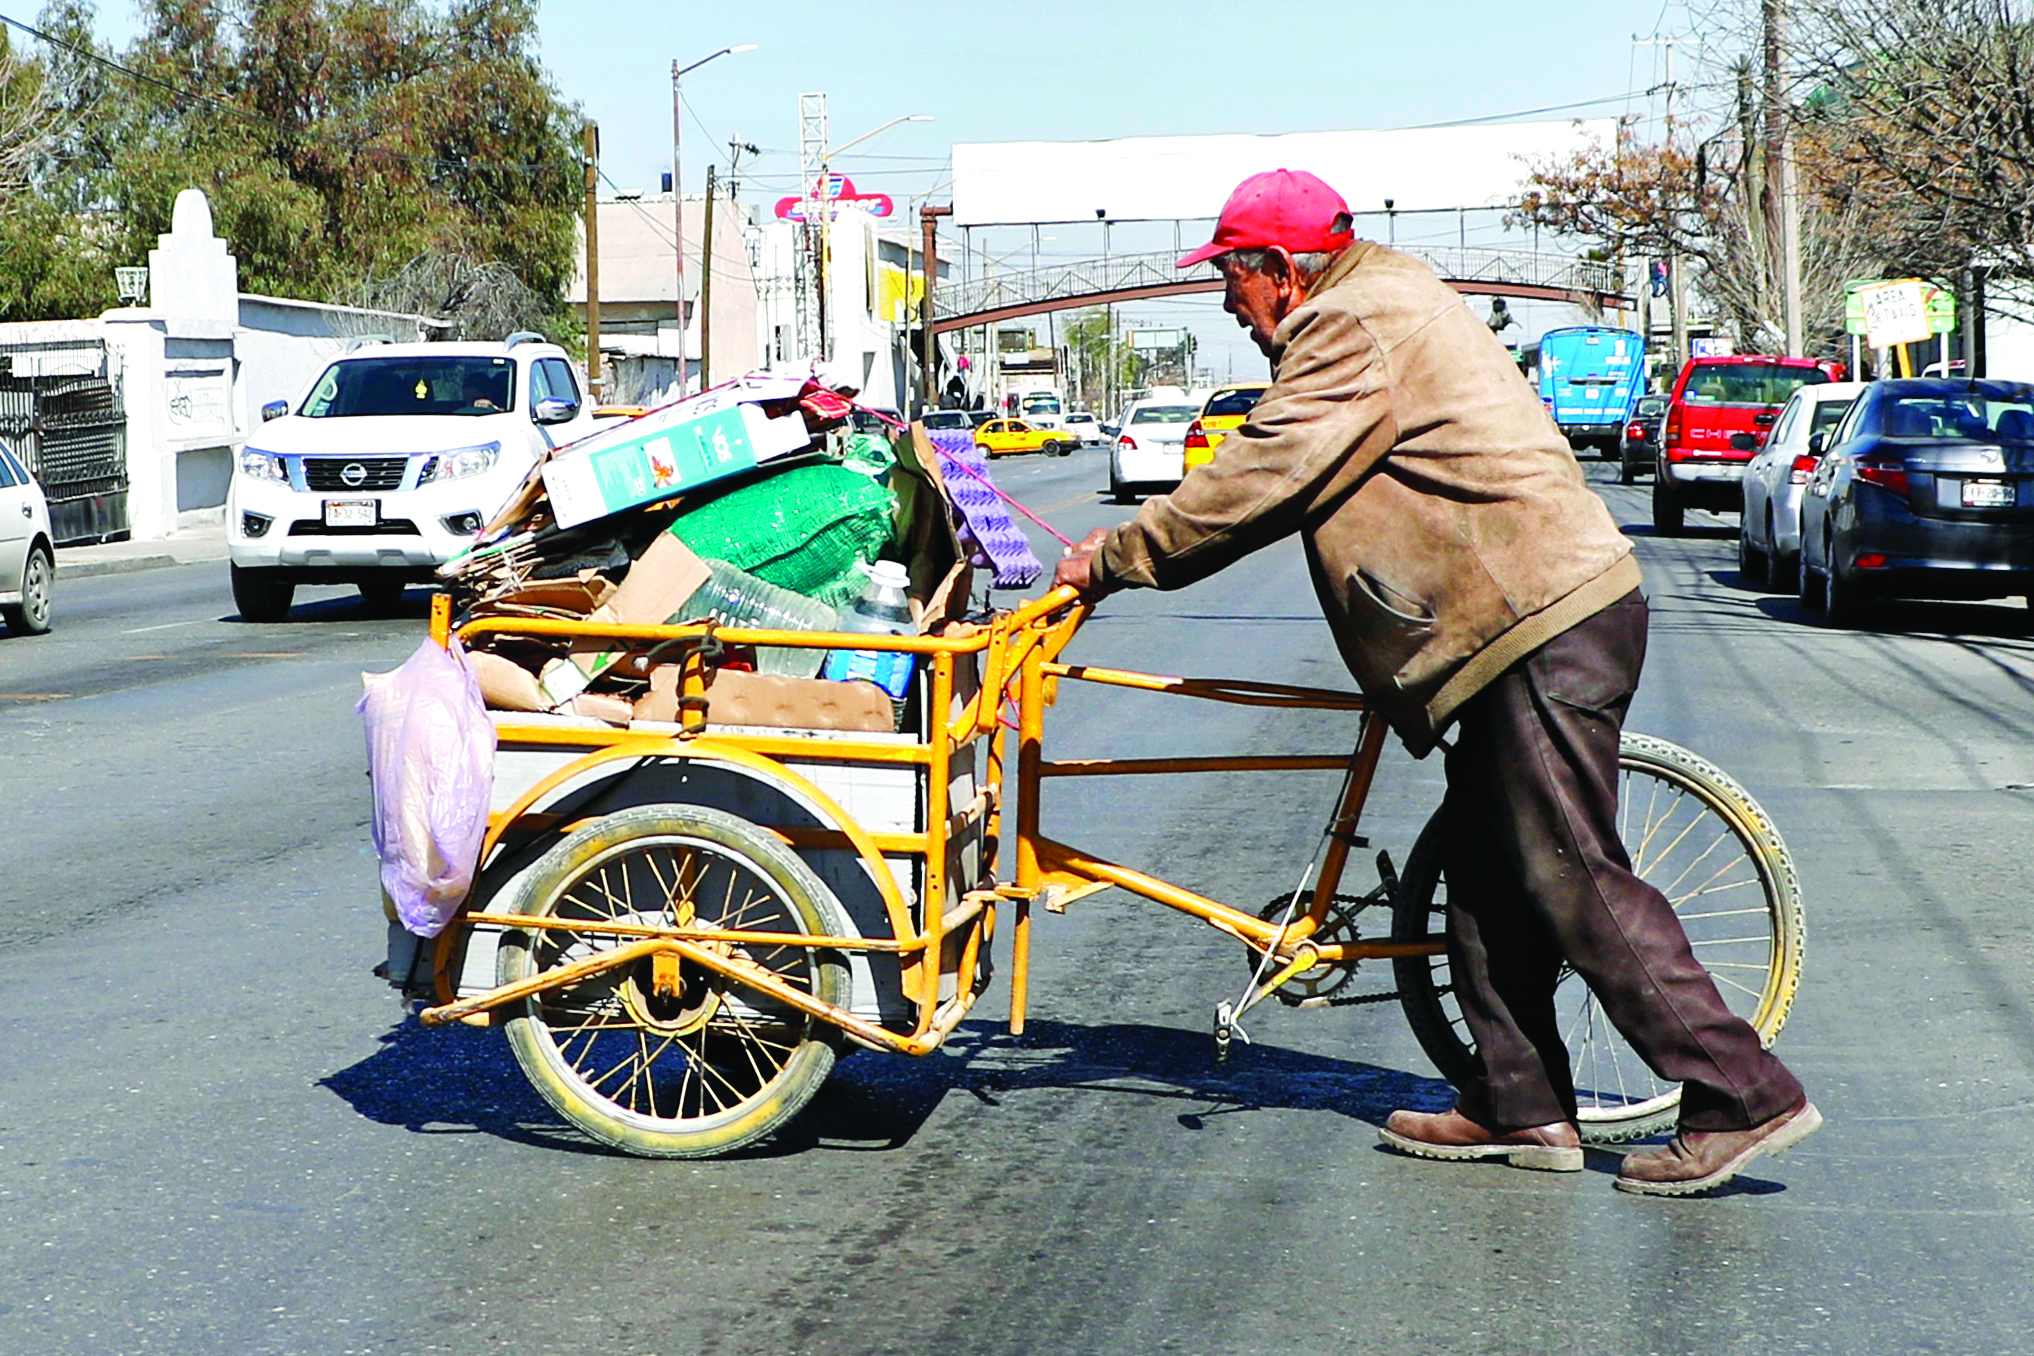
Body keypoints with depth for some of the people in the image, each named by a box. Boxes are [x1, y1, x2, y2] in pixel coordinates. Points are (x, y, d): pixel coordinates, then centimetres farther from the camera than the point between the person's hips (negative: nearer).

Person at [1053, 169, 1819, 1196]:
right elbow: (1274, 483, 27)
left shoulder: (1352, 331, -12)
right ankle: (1518, 1104, 18)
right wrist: (1144, 543, 22)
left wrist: (1117, 558, -5)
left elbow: (1257, 480, -15)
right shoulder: (1380, 302, 21)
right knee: (1488, 874, 13)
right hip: (1540, 618, 11)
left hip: (1547, 629, -11)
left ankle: (1742, 1098, -6)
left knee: (1571, 882, -9)